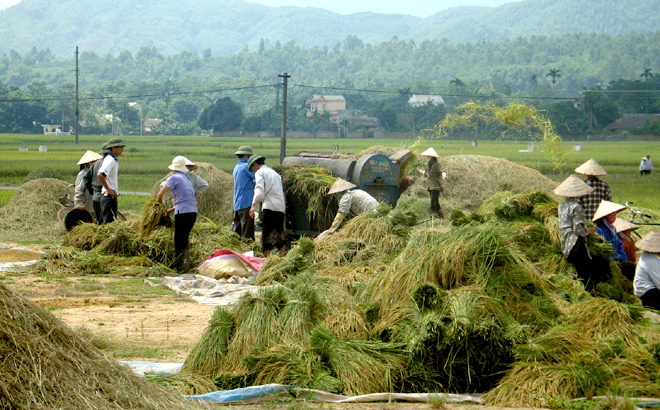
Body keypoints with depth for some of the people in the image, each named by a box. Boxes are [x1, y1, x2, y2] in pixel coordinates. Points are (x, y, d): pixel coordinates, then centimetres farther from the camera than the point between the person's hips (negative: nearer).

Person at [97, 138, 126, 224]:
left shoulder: (114, 160, 15)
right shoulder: (110, 160, -15)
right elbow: (100, 175, -28)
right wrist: (109, 190, -20)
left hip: (112, 195, 10)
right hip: (109, 196, -10)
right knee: (109, 223, -9)